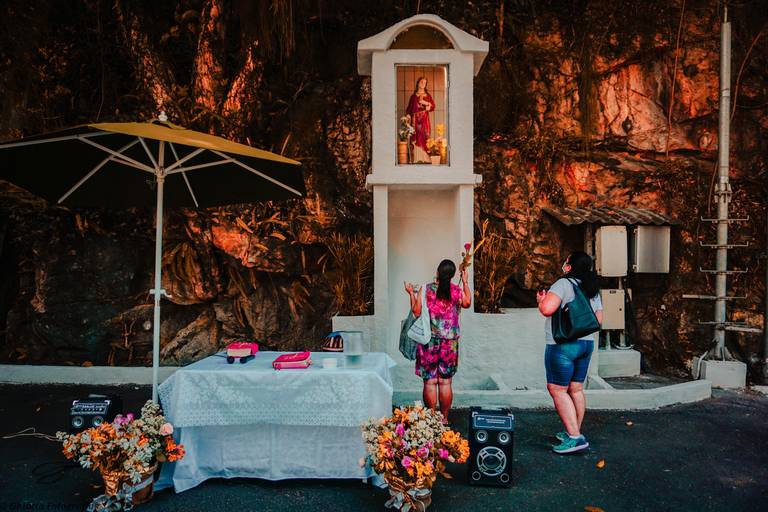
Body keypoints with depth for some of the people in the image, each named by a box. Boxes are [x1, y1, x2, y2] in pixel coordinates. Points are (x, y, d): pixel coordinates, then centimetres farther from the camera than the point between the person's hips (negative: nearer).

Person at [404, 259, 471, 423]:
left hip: (429, 341, -2)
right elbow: (467, 303, 16)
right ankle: (444, 418, 19)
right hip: (450, 343, 2)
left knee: (430, 381, 6)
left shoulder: (425, 290, -8)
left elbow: (417, 313, -6)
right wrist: (465, 282, 25)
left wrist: (411, 293, 7)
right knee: (445, 382, 10)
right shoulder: (457, 291, -2)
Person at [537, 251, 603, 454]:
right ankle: (574, 432, 25)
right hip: (587, 343, 8)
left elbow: (547, 309, -26)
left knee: (557, 389, -2)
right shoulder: (593, 289, 12)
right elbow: (598, 320, 17)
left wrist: (541, 299, -5)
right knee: (576, 388, 15)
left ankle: (574, 437, -5)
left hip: (563, 344, -8)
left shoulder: (563, 284, -14)